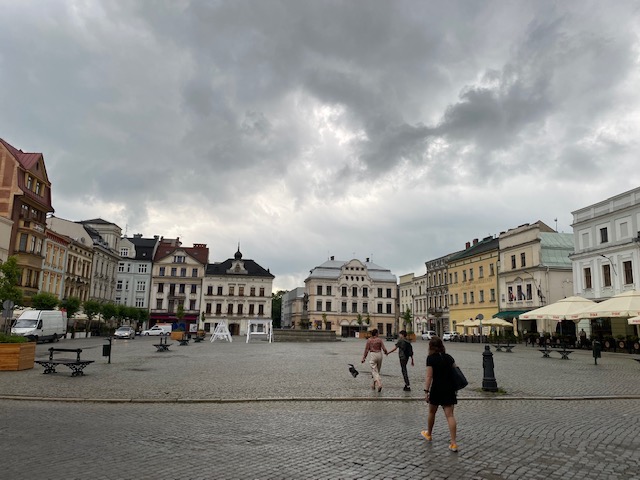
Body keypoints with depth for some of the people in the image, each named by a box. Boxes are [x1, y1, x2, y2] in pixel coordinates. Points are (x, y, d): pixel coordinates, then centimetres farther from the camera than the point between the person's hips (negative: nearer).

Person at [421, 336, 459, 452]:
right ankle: (453, 443, -6)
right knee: (450, 415, 1)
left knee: (432, 412, 18)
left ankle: (428, 433, 37)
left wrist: (426, 391, -12)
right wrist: (454, 387, 20)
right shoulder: (449, 357, 6)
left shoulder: (431, 358, -10)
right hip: (449, 389, 4)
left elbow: (429, 376, -14)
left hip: (436, 389, -4)